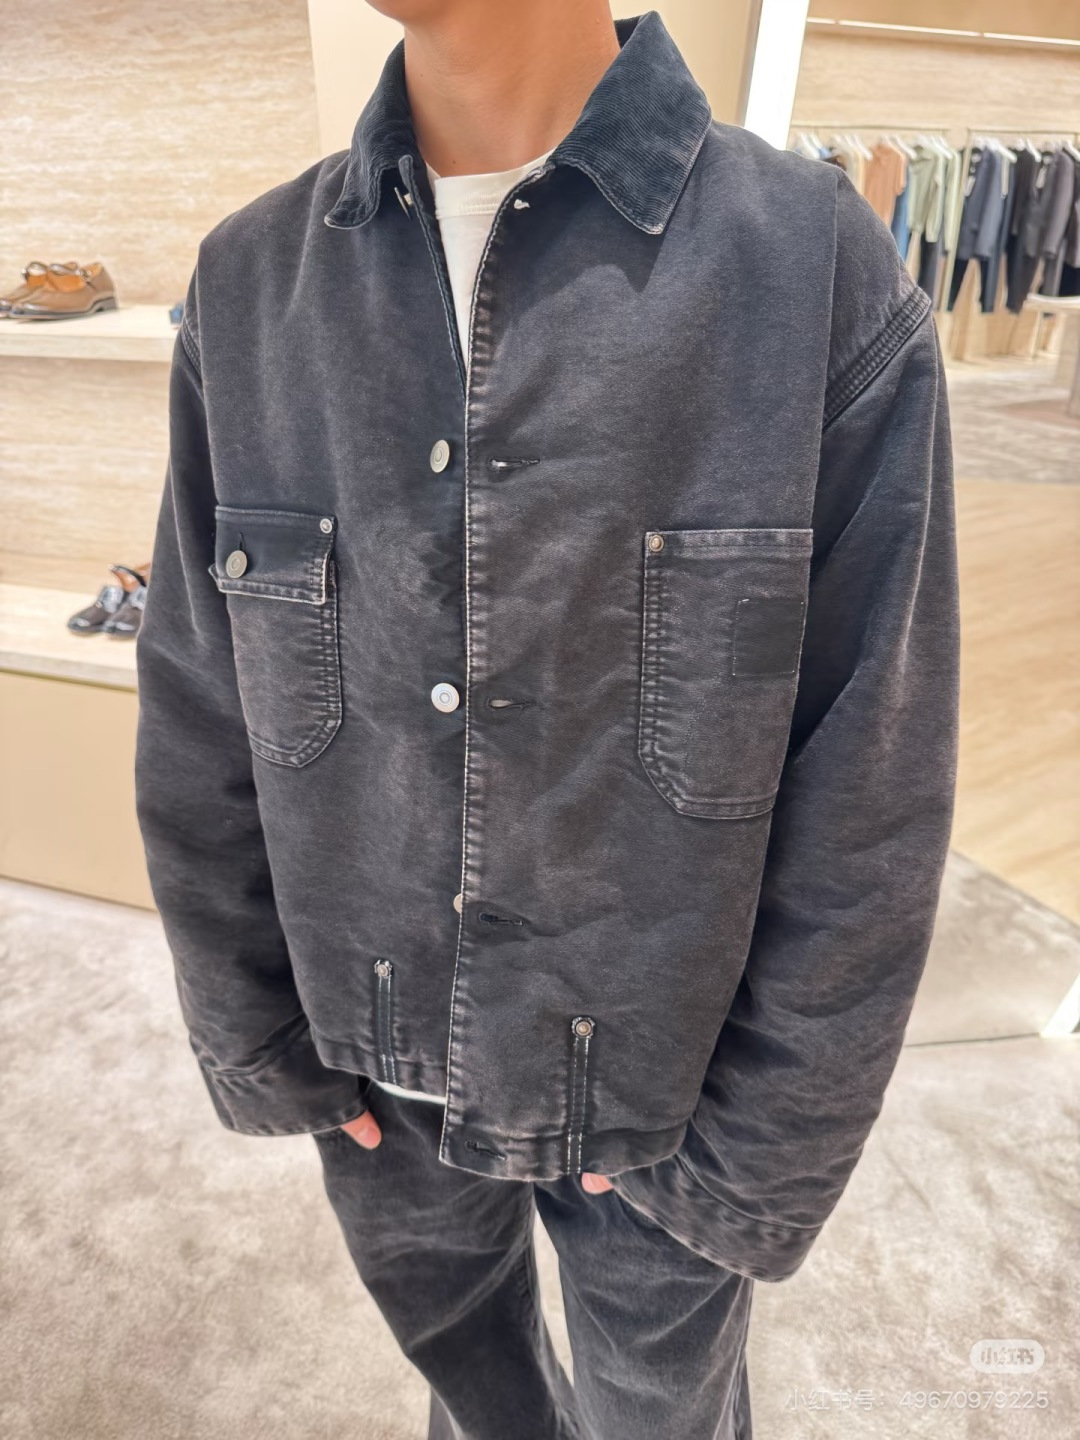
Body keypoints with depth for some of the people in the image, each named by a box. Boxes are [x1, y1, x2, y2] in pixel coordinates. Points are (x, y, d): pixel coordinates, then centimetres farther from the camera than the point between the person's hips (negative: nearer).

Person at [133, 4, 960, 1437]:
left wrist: (760, 1156, -7)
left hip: (654, 1081, -2)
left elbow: (869, 792, -15)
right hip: (372, 1071, 4)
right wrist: (255, 1039, 3)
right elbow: (200, 727, -3)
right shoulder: (251, 282, -8)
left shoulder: (825, 272, -18)